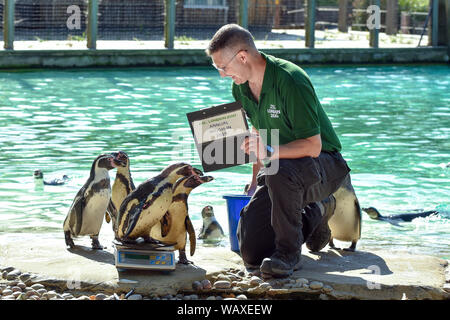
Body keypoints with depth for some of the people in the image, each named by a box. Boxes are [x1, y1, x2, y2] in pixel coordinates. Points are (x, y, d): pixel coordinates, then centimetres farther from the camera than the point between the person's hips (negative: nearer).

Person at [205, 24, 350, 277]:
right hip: (279, 170, 8)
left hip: (324, 163, -7)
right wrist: (256, 179, 15)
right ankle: (312, 215, 21)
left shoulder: (290, 81, -25)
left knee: (280, 172, -43)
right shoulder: (240, 88, 1)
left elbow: (313, 146, -27)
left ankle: (289, 253, -21)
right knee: (251, 252, -6)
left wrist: (271, 152, -40)